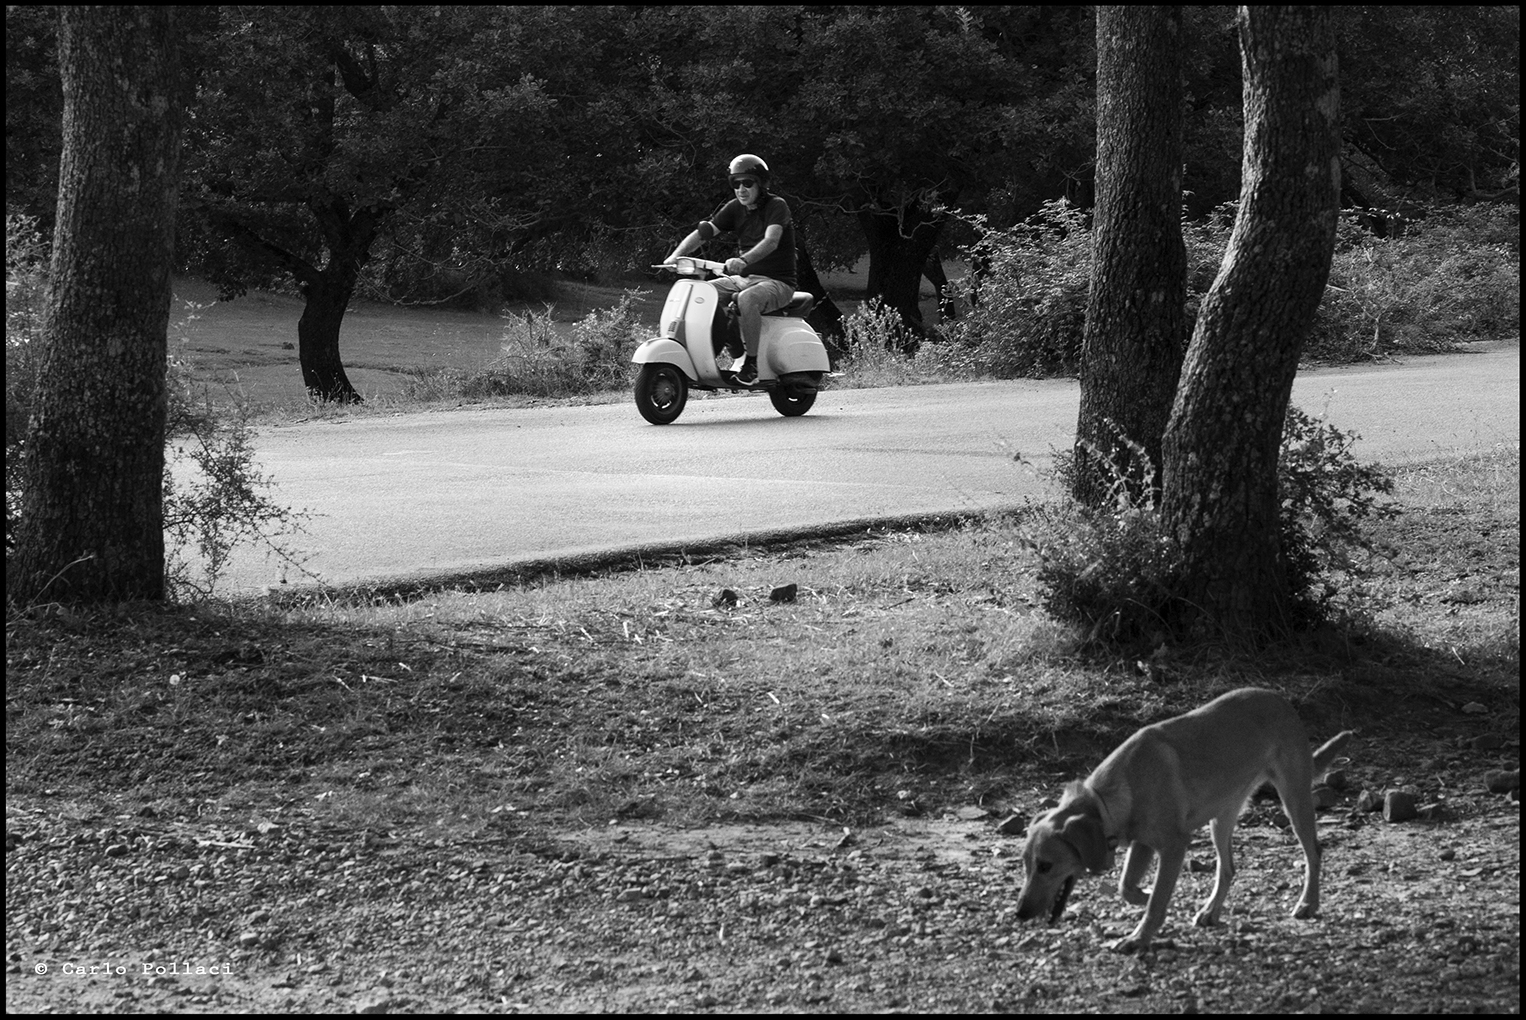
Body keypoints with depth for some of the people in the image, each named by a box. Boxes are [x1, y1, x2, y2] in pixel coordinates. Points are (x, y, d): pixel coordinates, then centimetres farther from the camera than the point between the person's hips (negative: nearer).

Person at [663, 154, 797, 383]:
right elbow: (703, 232, -1)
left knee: (747, 299, -39)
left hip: (777, 282, -7)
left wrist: (743, 260, -47)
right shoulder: (735, 209, 9)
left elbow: (771, 241, -29)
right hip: (744, 278, 7)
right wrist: (676, 255, -19)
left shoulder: (776, 206, -10)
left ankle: (750, 362, -32)